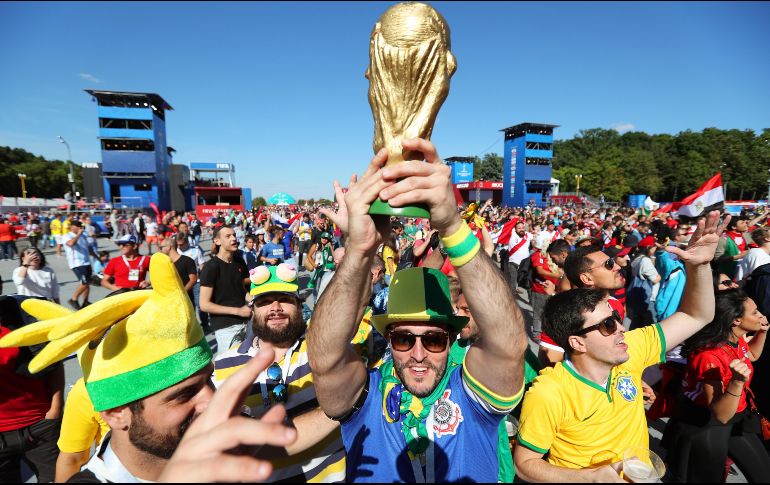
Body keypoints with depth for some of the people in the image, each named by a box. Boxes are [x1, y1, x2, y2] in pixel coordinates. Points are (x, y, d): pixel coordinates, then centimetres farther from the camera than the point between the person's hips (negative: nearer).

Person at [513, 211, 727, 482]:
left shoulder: (630, 351, -8)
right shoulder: (547, 395, -24)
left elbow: (696, 316, -3)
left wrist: (700, 265, -17)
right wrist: (592, 476, -23)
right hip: (585, 477, -5)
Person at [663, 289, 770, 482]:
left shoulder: (737, 340, -4)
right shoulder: (709, 355, -31)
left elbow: (752, 356, 23)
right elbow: (720, 415, -31)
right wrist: (737, 381, -44)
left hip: (736, 419, 8)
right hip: (705, 427, -8)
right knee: (709, 477, 11)